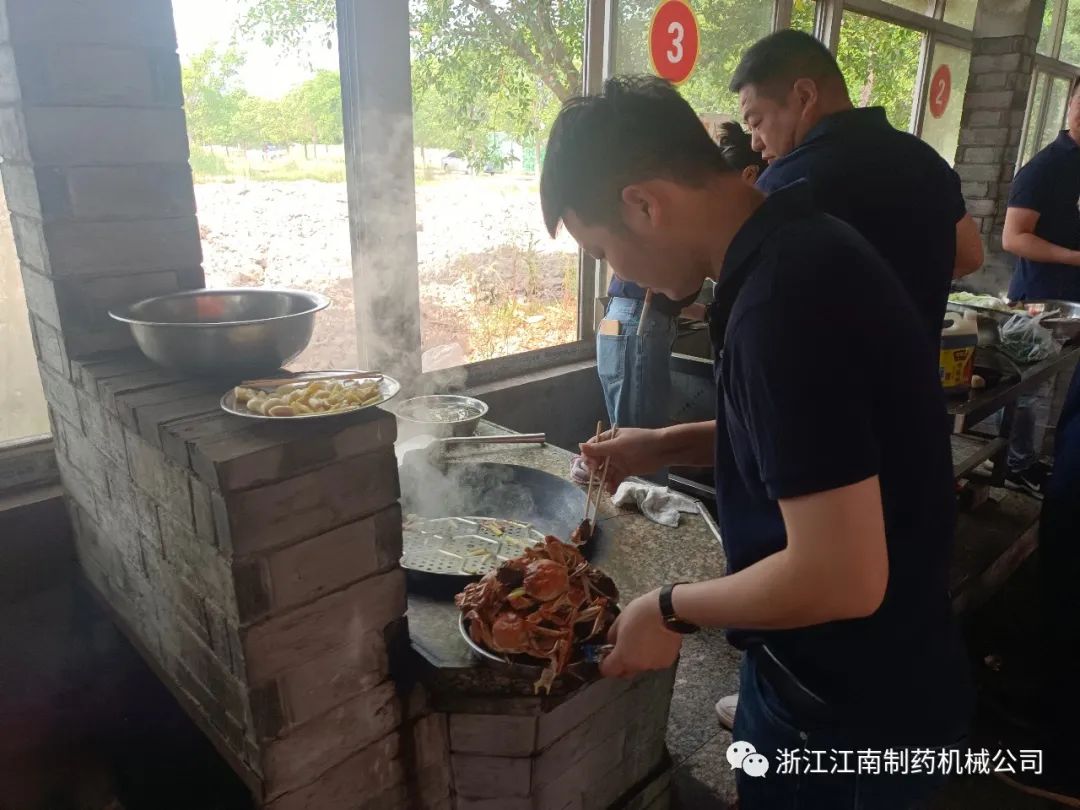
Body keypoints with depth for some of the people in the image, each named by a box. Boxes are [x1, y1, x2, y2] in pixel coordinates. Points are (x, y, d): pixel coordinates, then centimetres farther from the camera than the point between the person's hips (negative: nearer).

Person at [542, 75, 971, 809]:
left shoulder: (785, 298, -31)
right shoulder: (797, 251, 0)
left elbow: (843, 576, -31)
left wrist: (673, 609, -16)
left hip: (854, 707, -8)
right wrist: (669, 446, 6)